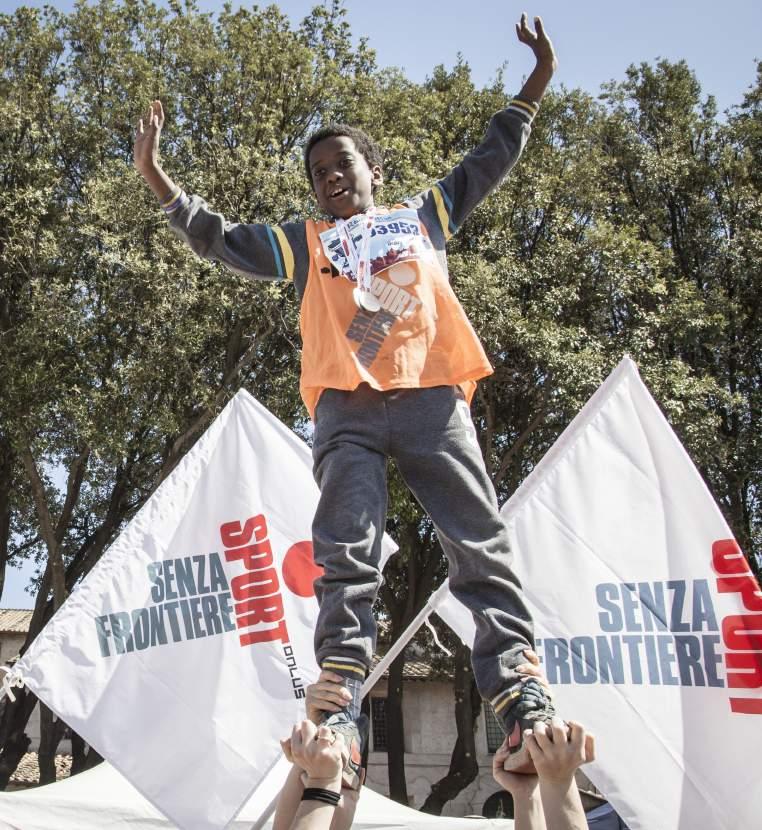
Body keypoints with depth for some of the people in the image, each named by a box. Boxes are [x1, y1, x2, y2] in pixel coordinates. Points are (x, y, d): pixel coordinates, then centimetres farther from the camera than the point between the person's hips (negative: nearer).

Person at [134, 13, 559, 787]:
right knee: (347, 561, -12)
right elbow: (219, 238, 24)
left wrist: (534, 84, 28)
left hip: (433, 398, 1)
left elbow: (487, 163, 32)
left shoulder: (422, 214, 28)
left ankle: (520, 701, -10)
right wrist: (158, 179, 15)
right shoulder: (302, 241, 27)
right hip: (347, 409, 0)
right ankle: (341, 716, -16)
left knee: (482, 547, -8)